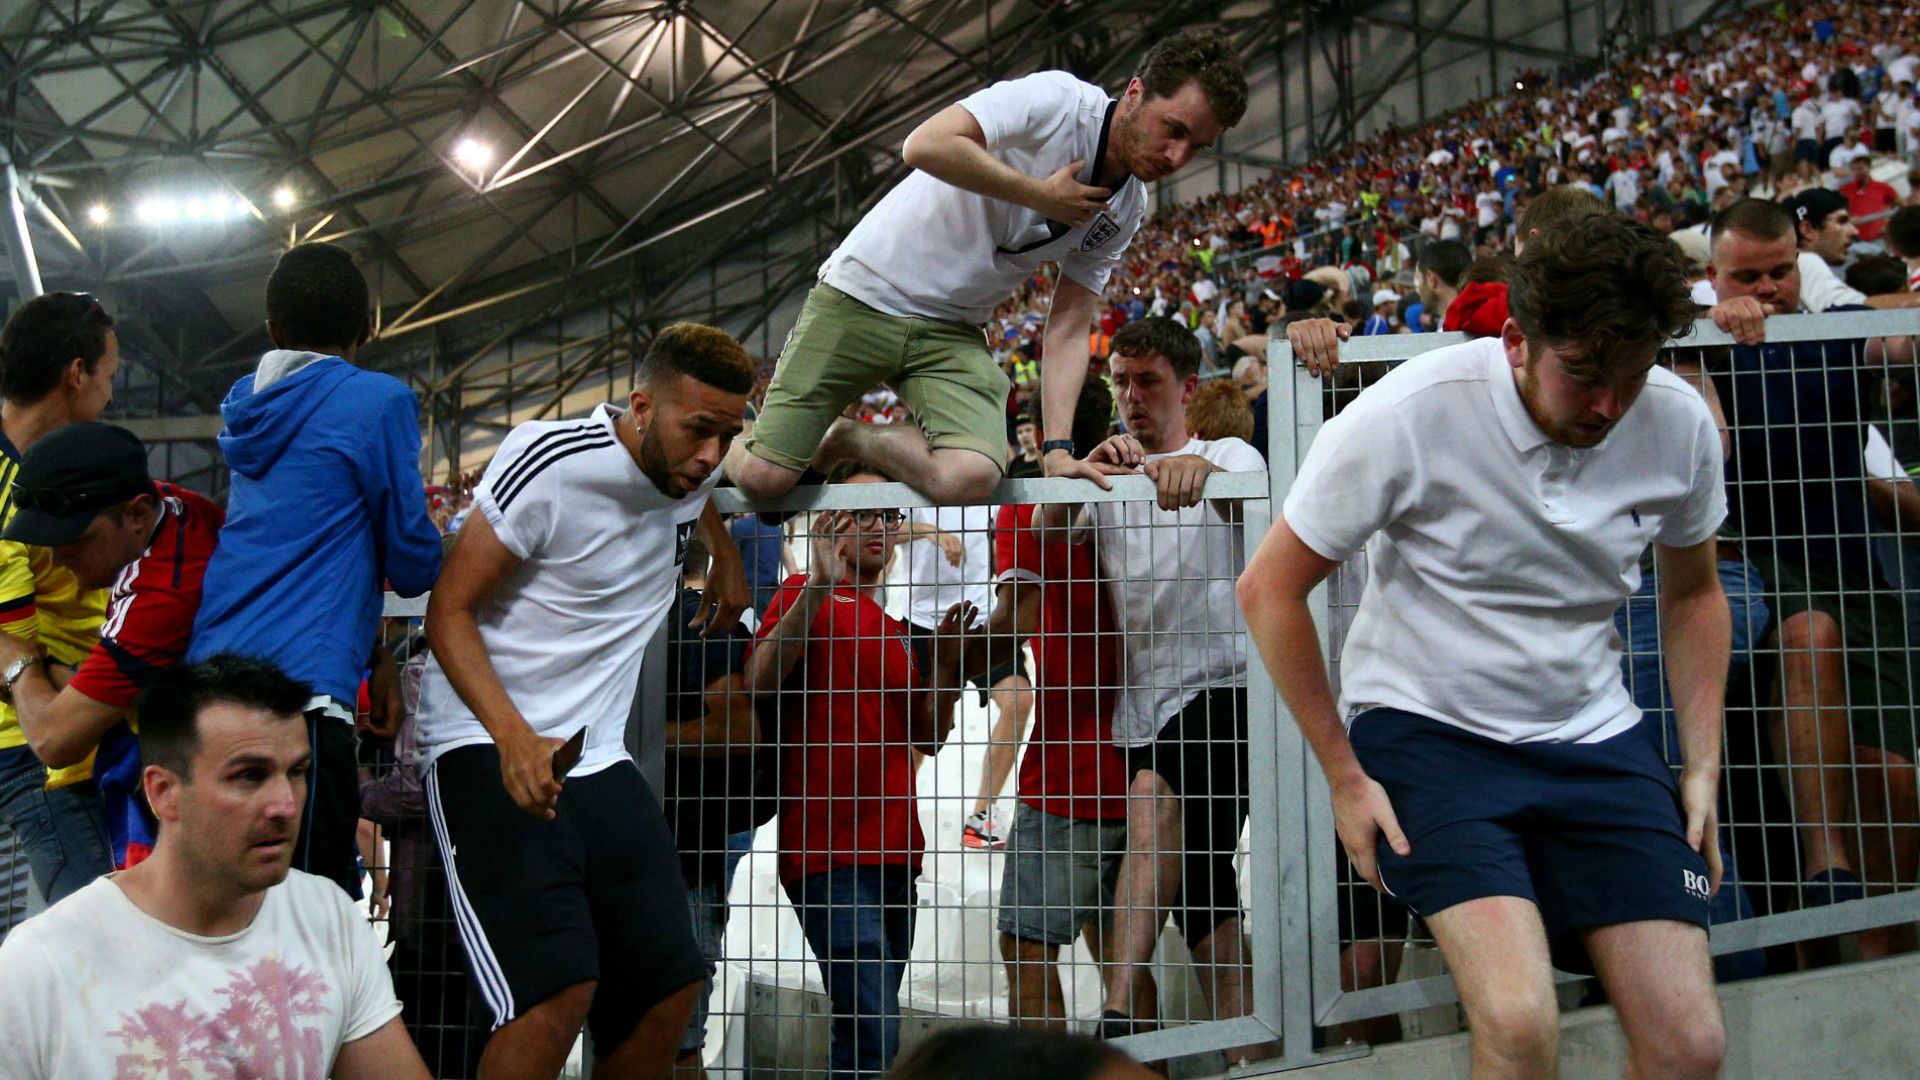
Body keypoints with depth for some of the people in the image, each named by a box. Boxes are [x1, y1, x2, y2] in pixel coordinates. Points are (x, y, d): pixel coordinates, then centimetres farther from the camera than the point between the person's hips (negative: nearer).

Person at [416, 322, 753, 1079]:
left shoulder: (692, 472, 4)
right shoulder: (549, 461, -16)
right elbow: (449, 610, -16)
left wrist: (726, 555, 19)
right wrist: (514, 737, -29)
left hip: (600, 758, 7)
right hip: (487, 746, -7)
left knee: (672, 984, 3)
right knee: (559, 988, -24)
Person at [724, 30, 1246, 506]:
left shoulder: (1126, 212, 4)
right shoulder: (1057, 100, -16)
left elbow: (1068, 332, 5)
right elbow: (926, 145, -29)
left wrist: (1058, 447, -8)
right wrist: (1041, 195, -20)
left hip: (954, 331, 5)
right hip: (863, 294, -5)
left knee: (970, 476, -23)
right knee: (765, 477, -14)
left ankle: (844, 440, 6)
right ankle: (731, 447, 24)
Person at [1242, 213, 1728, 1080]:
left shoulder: (1679, 422, -6)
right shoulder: (1408, 414, -19)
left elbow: (1692, 593, 13)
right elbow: (1269, 588, -10)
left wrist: (1703, 764, 5)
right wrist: (1343, 776, -9)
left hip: (1593, 732, 4)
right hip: (1423, 724, -4)